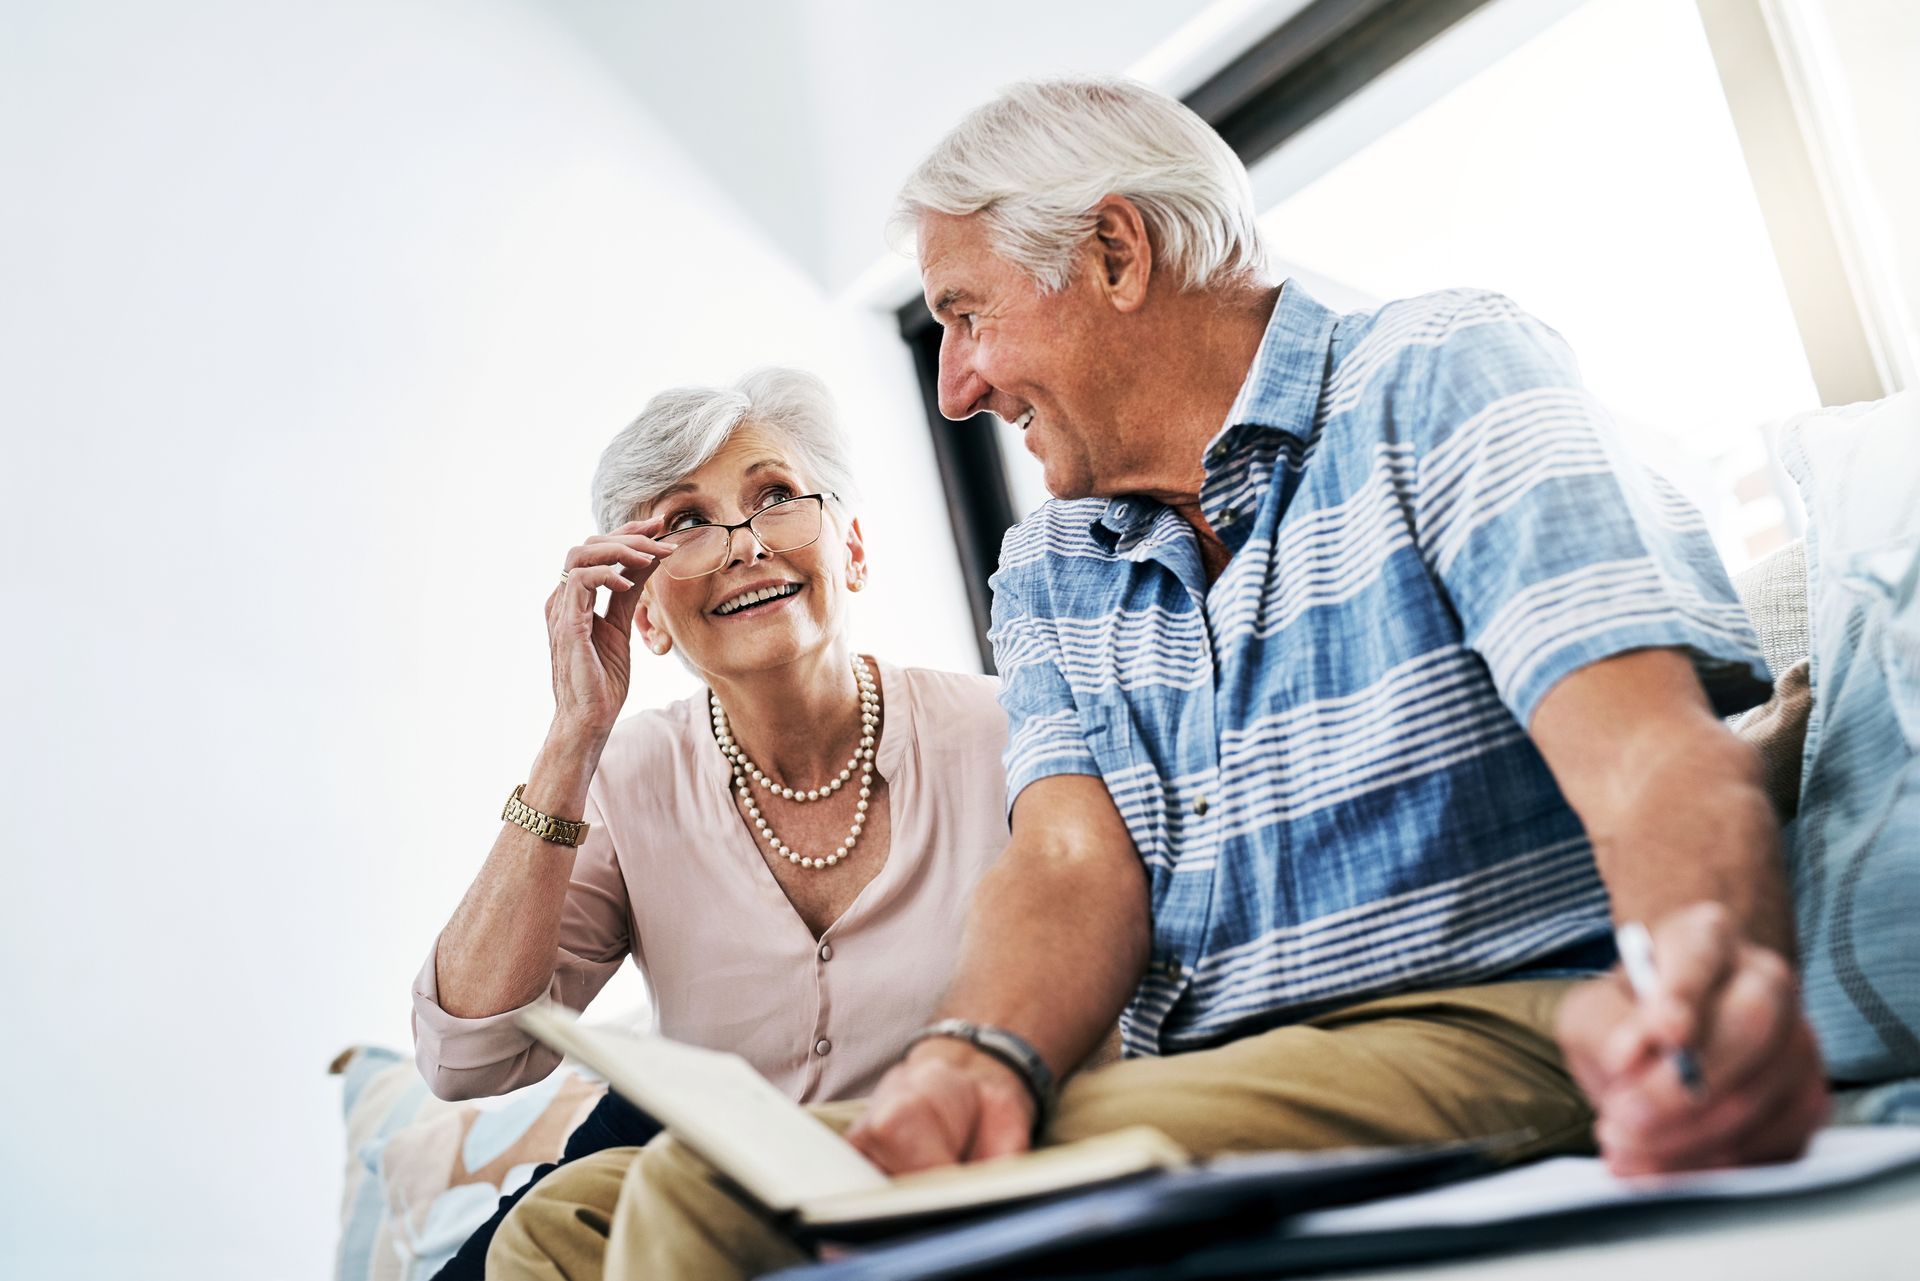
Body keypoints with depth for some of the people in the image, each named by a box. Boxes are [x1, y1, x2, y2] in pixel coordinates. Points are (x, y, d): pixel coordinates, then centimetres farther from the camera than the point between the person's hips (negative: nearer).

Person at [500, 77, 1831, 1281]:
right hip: (1202, 1081, 5)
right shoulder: (1049, 577, 17)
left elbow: (1650, 757, -17)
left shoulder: (1442, 381, -2)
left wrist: (1703, 996, -40)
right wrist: (978, 1057, -22)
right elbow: (1075, 860, 1)